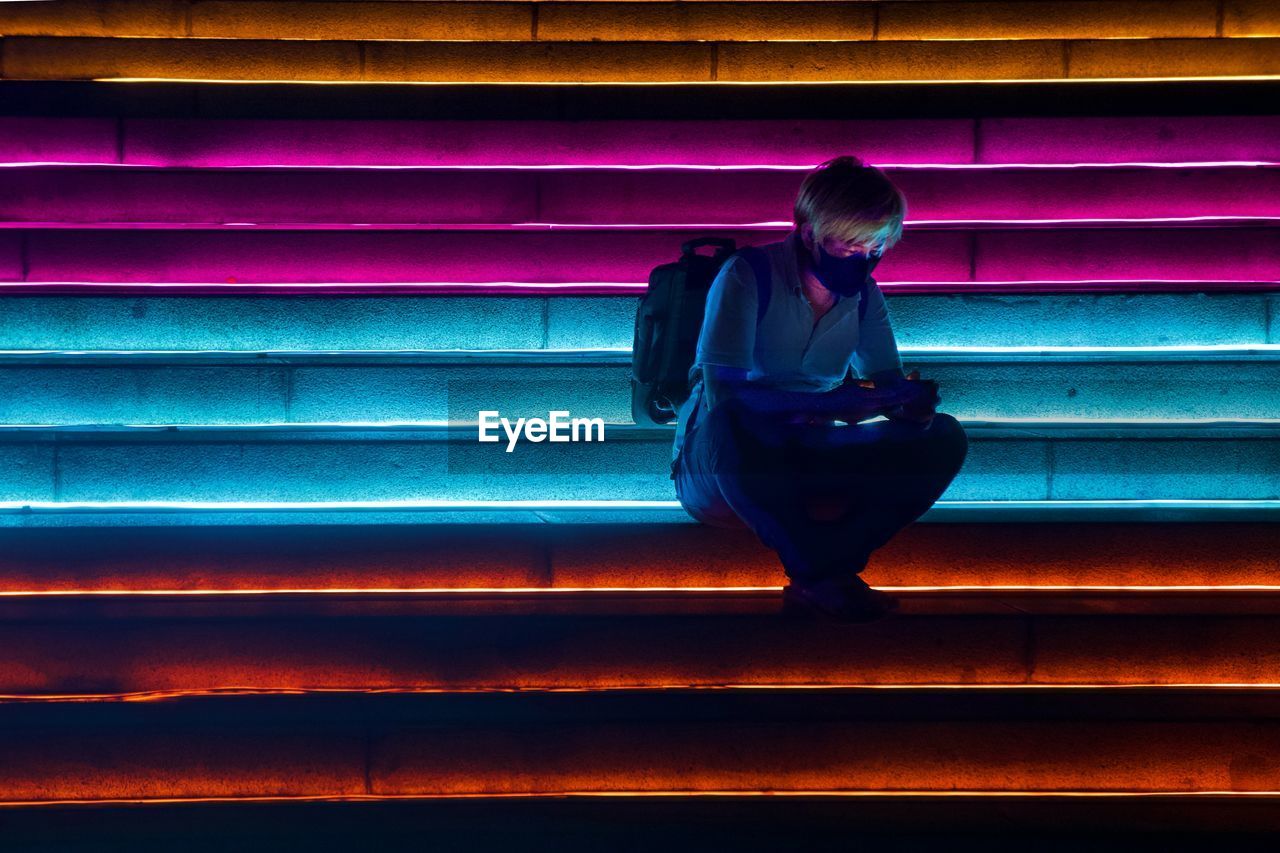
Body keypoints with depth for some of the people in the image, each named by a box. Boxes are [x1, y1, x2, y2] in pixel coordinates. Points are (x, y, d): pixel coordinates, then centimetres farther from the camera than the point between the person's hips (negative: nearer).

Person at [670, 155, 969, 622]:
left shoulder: (864, 295, 4)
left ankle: (814, 580, -21)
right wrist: (828, 402, -37)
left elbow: (889, 388, 2)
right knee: (732, 423, -40)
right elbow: (721, 394, -27)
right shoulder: (748, 276, -15)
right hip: (716, 470, -6)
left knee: (943, 439, -11)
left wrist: (914, 401, -23)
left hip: (803, 468, 6)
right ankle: (824, 580, -24)